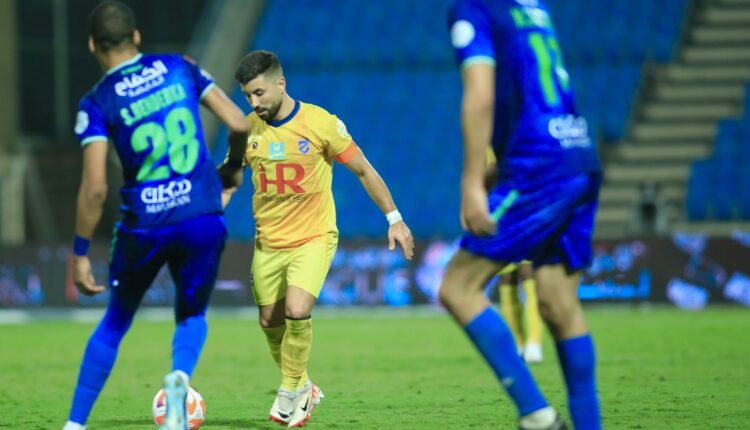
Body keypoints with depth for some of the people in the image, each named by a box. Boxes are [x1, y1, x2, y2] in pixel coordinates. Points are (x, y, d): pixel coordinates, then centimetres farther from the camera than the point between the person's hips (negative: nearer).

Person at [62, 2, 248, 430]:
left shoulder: (98, 103, -5)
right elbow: (239, 125, 0)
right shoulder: (181, 69, 3)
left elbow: (95, 188, -12)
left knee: (115, 322, 19)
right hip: (203, 218, 1)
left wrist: (80, 254, -4)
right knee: (192, 316, 21)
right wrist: (233, 168, 20)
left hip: (143, 227, -1)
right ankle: (181, 375, -11)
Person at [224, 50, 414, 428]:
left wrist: (394, 219, -2)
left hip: (313, 237, -4)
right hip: (268, 242, 4)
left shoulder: (321, 123, -13)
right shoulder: (247, 129, -2)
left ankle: (291, 392, -3)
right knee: (271, 323, 7)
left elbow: (363, 170, -3)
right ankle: (304, 390, 31)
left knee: (297, 312, -23)